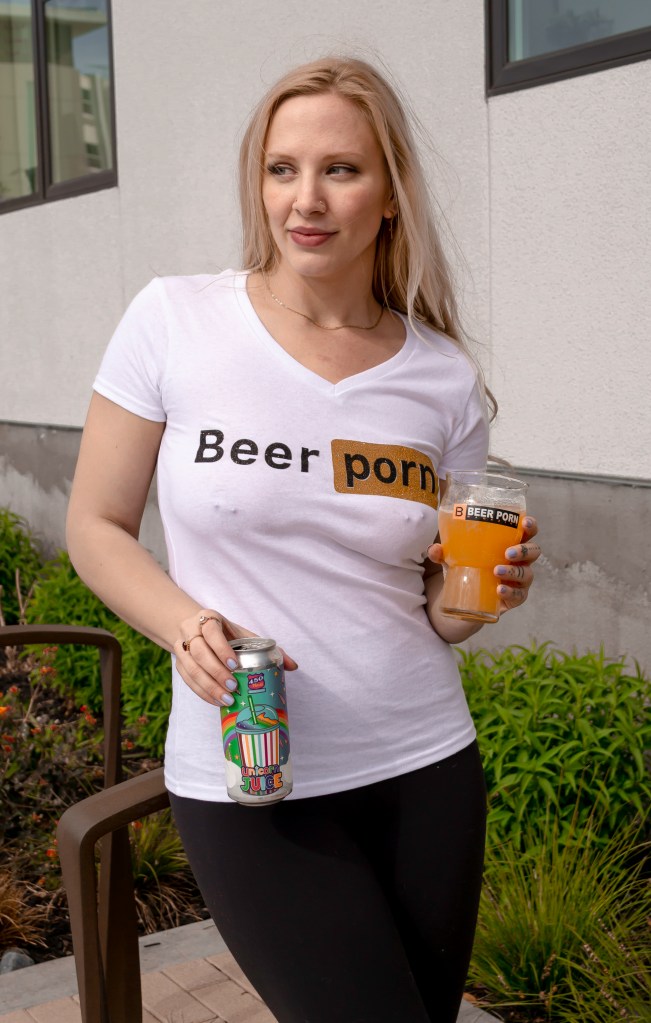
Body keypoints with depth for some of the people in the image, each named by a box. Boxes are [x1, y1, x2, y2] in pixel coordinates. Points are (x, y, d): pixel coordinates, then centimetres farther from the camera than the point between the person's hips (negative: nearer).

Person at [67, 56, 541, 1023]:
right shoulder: (174, 320, -6)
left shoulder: (445, 377, 1)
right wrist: (189, 627, -18)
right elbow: (96, 527, 0)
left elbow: (436, 613, 10)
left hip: (425, 769, 3)